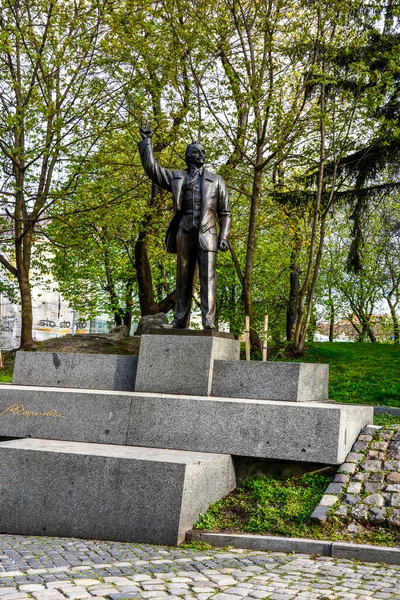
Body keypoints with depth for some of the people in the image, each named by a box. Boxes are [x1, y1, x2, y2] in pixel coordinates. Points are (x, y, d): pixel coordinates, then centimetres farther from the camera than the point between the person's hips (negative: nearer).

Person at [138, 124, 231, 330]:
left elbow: (225, 213, 11)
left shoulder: (216, 180, 15)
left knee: (208, 278, -8)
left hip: (207, 234, -2)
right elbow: (151, 167, 12)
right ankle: (180, 320, 7)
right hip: (184, 233, 2)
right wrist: (146, 140, 11)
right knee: (183, 279, 4)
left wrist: (224, 236, -1)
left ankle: (209, 322, -12)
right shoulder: (176, 177, 17)